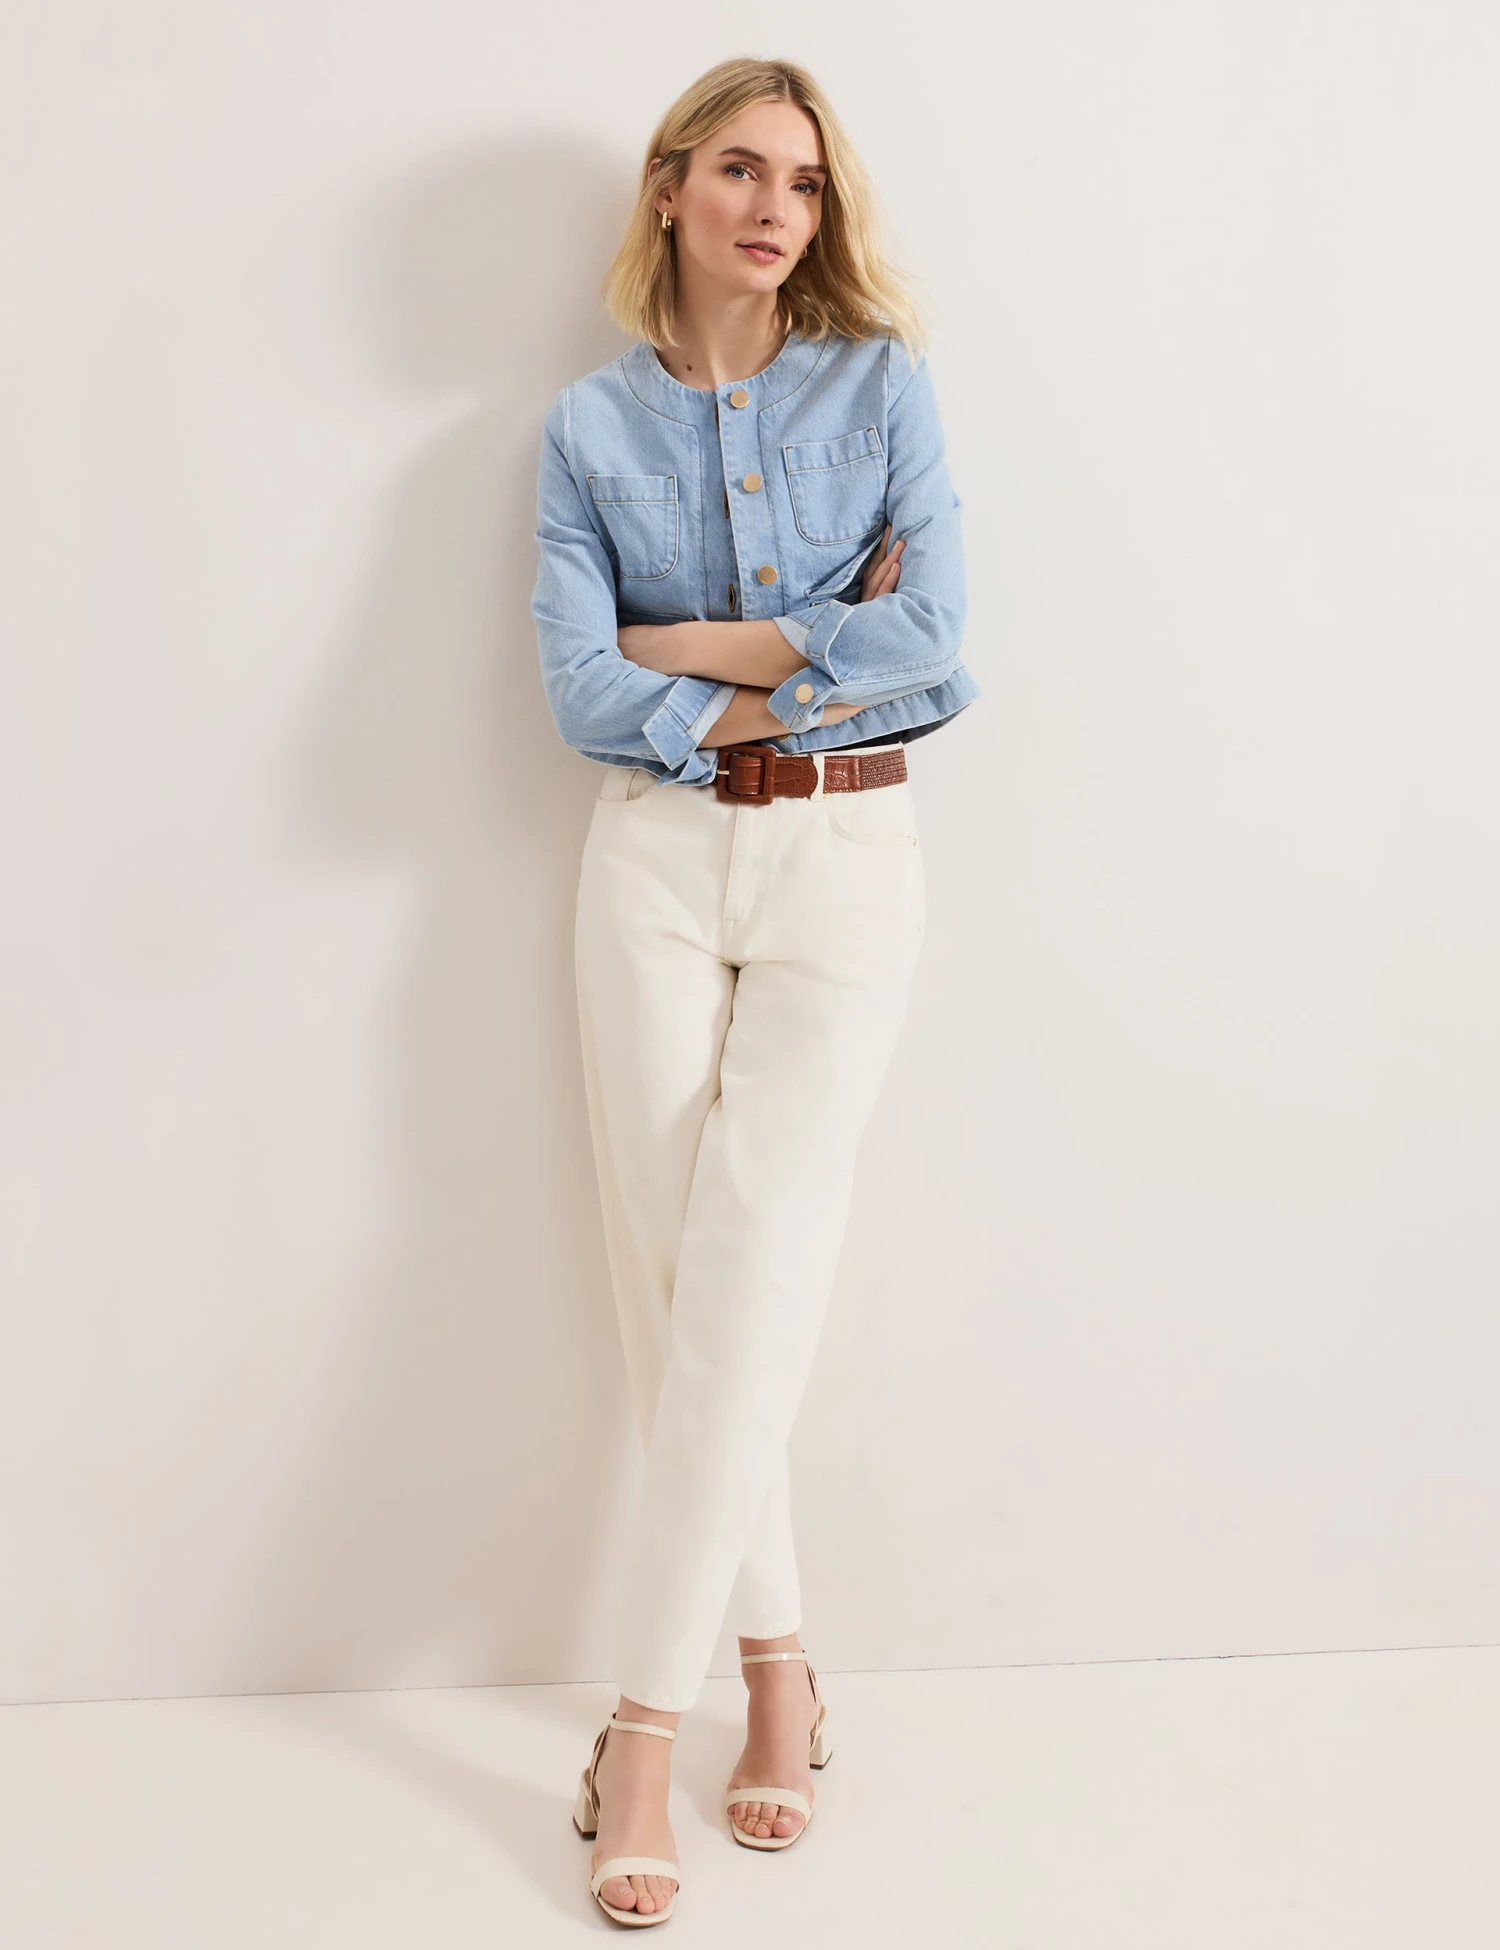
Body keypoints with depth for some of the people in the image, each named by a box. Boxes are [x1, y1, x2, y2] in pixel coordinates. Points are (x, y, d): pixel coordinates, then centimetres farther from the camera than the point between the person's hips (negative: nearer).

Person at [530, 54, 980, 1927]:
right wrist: (813, 664, -7)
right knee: (666, 1278, 0)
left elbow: (930, 628, -9)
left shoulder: (882, 383, 5)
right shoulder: (591, 425, 6)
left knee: (748, 1279, -9)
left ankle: (643, 1719, -3)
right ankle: (776, 1664, 16)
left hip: (843, 858, -1)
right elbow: (584, 695, -6)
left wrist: (691, 646, -6)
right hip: (657, 860, 2)